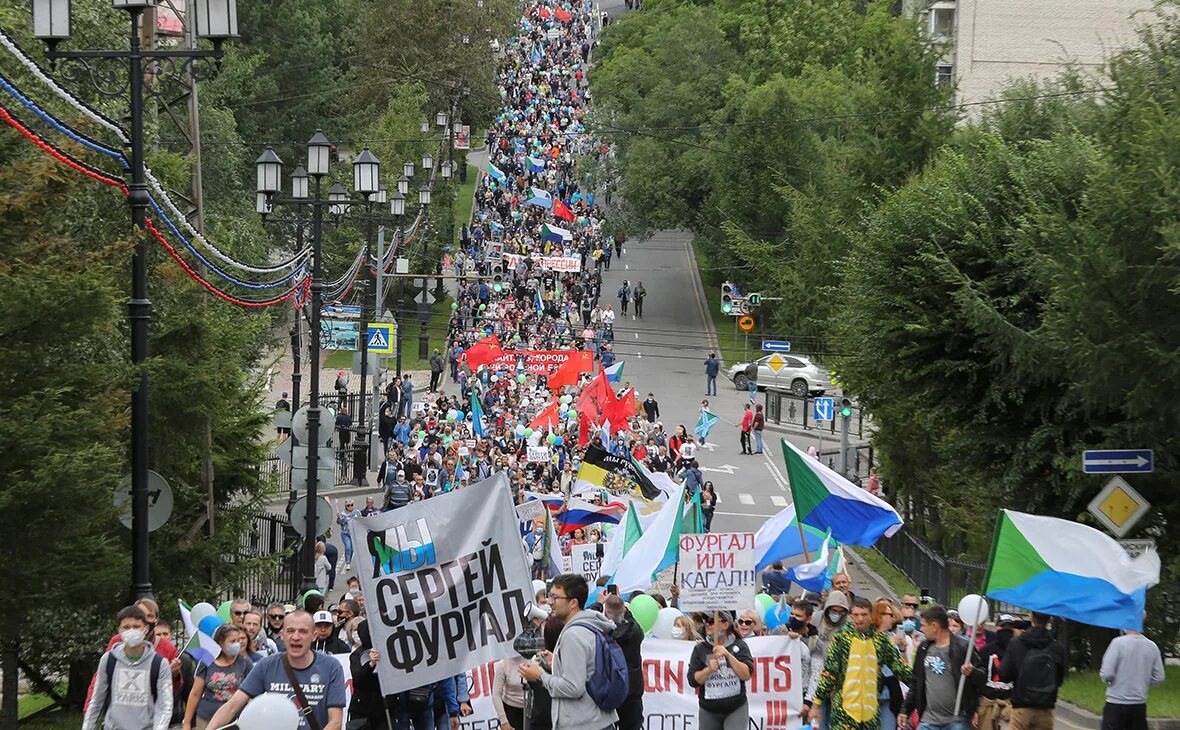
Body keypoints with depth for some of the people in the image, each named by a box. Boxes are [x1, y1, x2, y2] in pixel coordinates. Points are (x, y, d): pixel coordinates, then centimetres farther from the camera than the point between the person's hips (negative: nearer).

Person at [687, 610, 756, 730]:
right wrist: (709, 669, -21)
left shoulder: (739, 646, 0)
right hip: (709, 711, 2)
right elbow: (693, 680, -4)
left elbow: (746, 675, -11)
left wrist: (728, 655, -20)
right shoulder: (700, 649, 2)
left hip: (736, 709, -2)